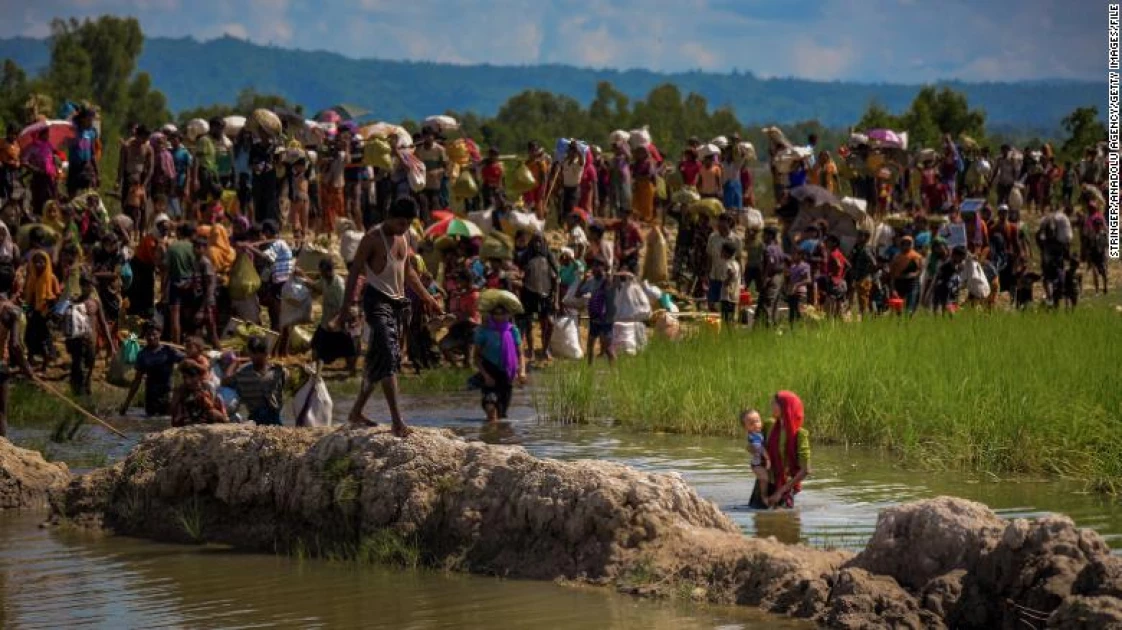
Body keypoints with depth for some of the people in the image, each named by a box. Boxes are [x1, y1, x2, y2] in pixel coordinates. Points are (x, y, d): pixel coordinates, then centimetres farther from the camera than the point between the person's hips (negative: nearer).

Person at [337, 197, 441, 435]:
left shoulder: (402, 239, 13)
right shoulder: (373, 238, -11)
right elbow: (355, 272, -11)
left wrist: (427, 298, 26)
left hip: (397, 302, 8)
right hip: (377, 300, -8)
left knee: (378, 362, 11)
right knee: (387, 358, -17)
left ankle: (356, 413, 22)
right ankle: (397, 420, -23)